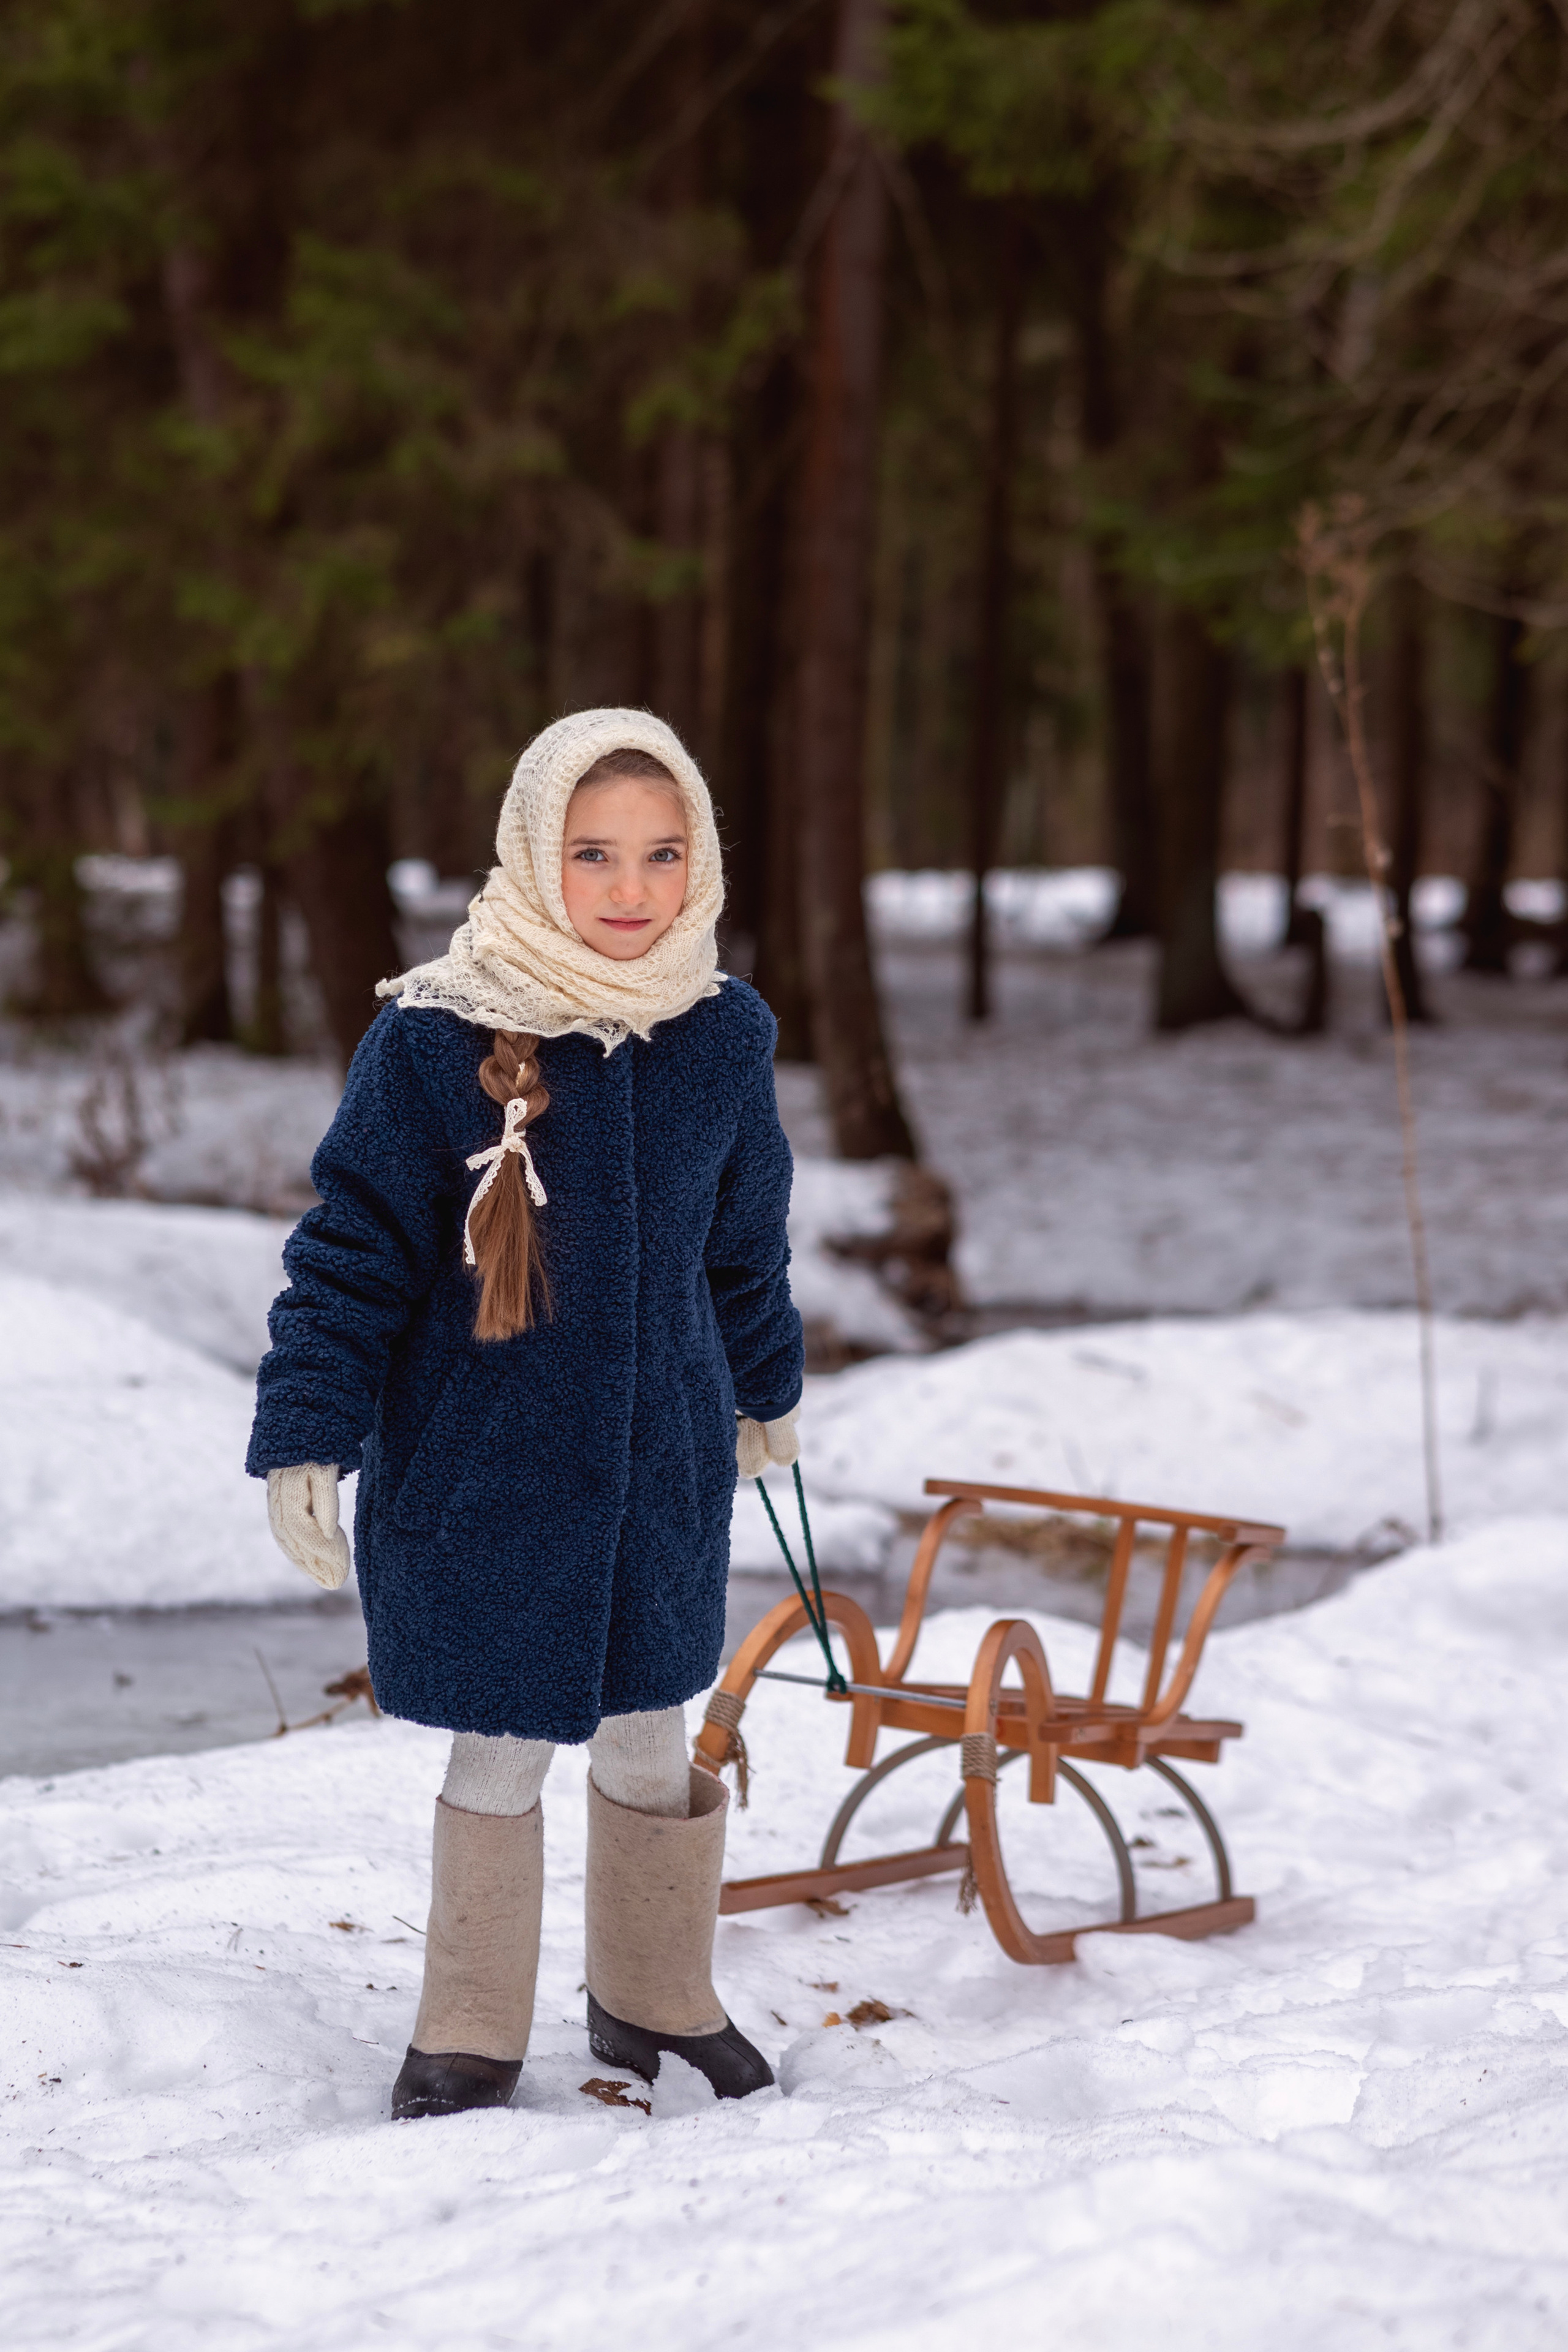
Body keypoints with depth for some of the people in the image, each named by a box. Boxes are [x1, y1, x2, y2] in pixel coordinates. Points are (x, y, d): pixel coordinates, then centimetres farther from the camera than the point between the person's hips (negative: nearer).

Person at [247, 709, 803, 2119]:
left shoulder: (726, 1037, 0)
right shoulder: (434, 1039, -13)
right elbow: (355, 1251, -9)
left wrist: (767, 1392, 27)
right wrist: (306, 1438, -14)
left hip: (663, 1469, 3)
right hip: (478, 1469, -3)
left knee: (649, 1746, 14)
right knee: (501, 1757, 6)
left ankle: (658, 2002, 36)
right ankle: (470, 2039, 24)